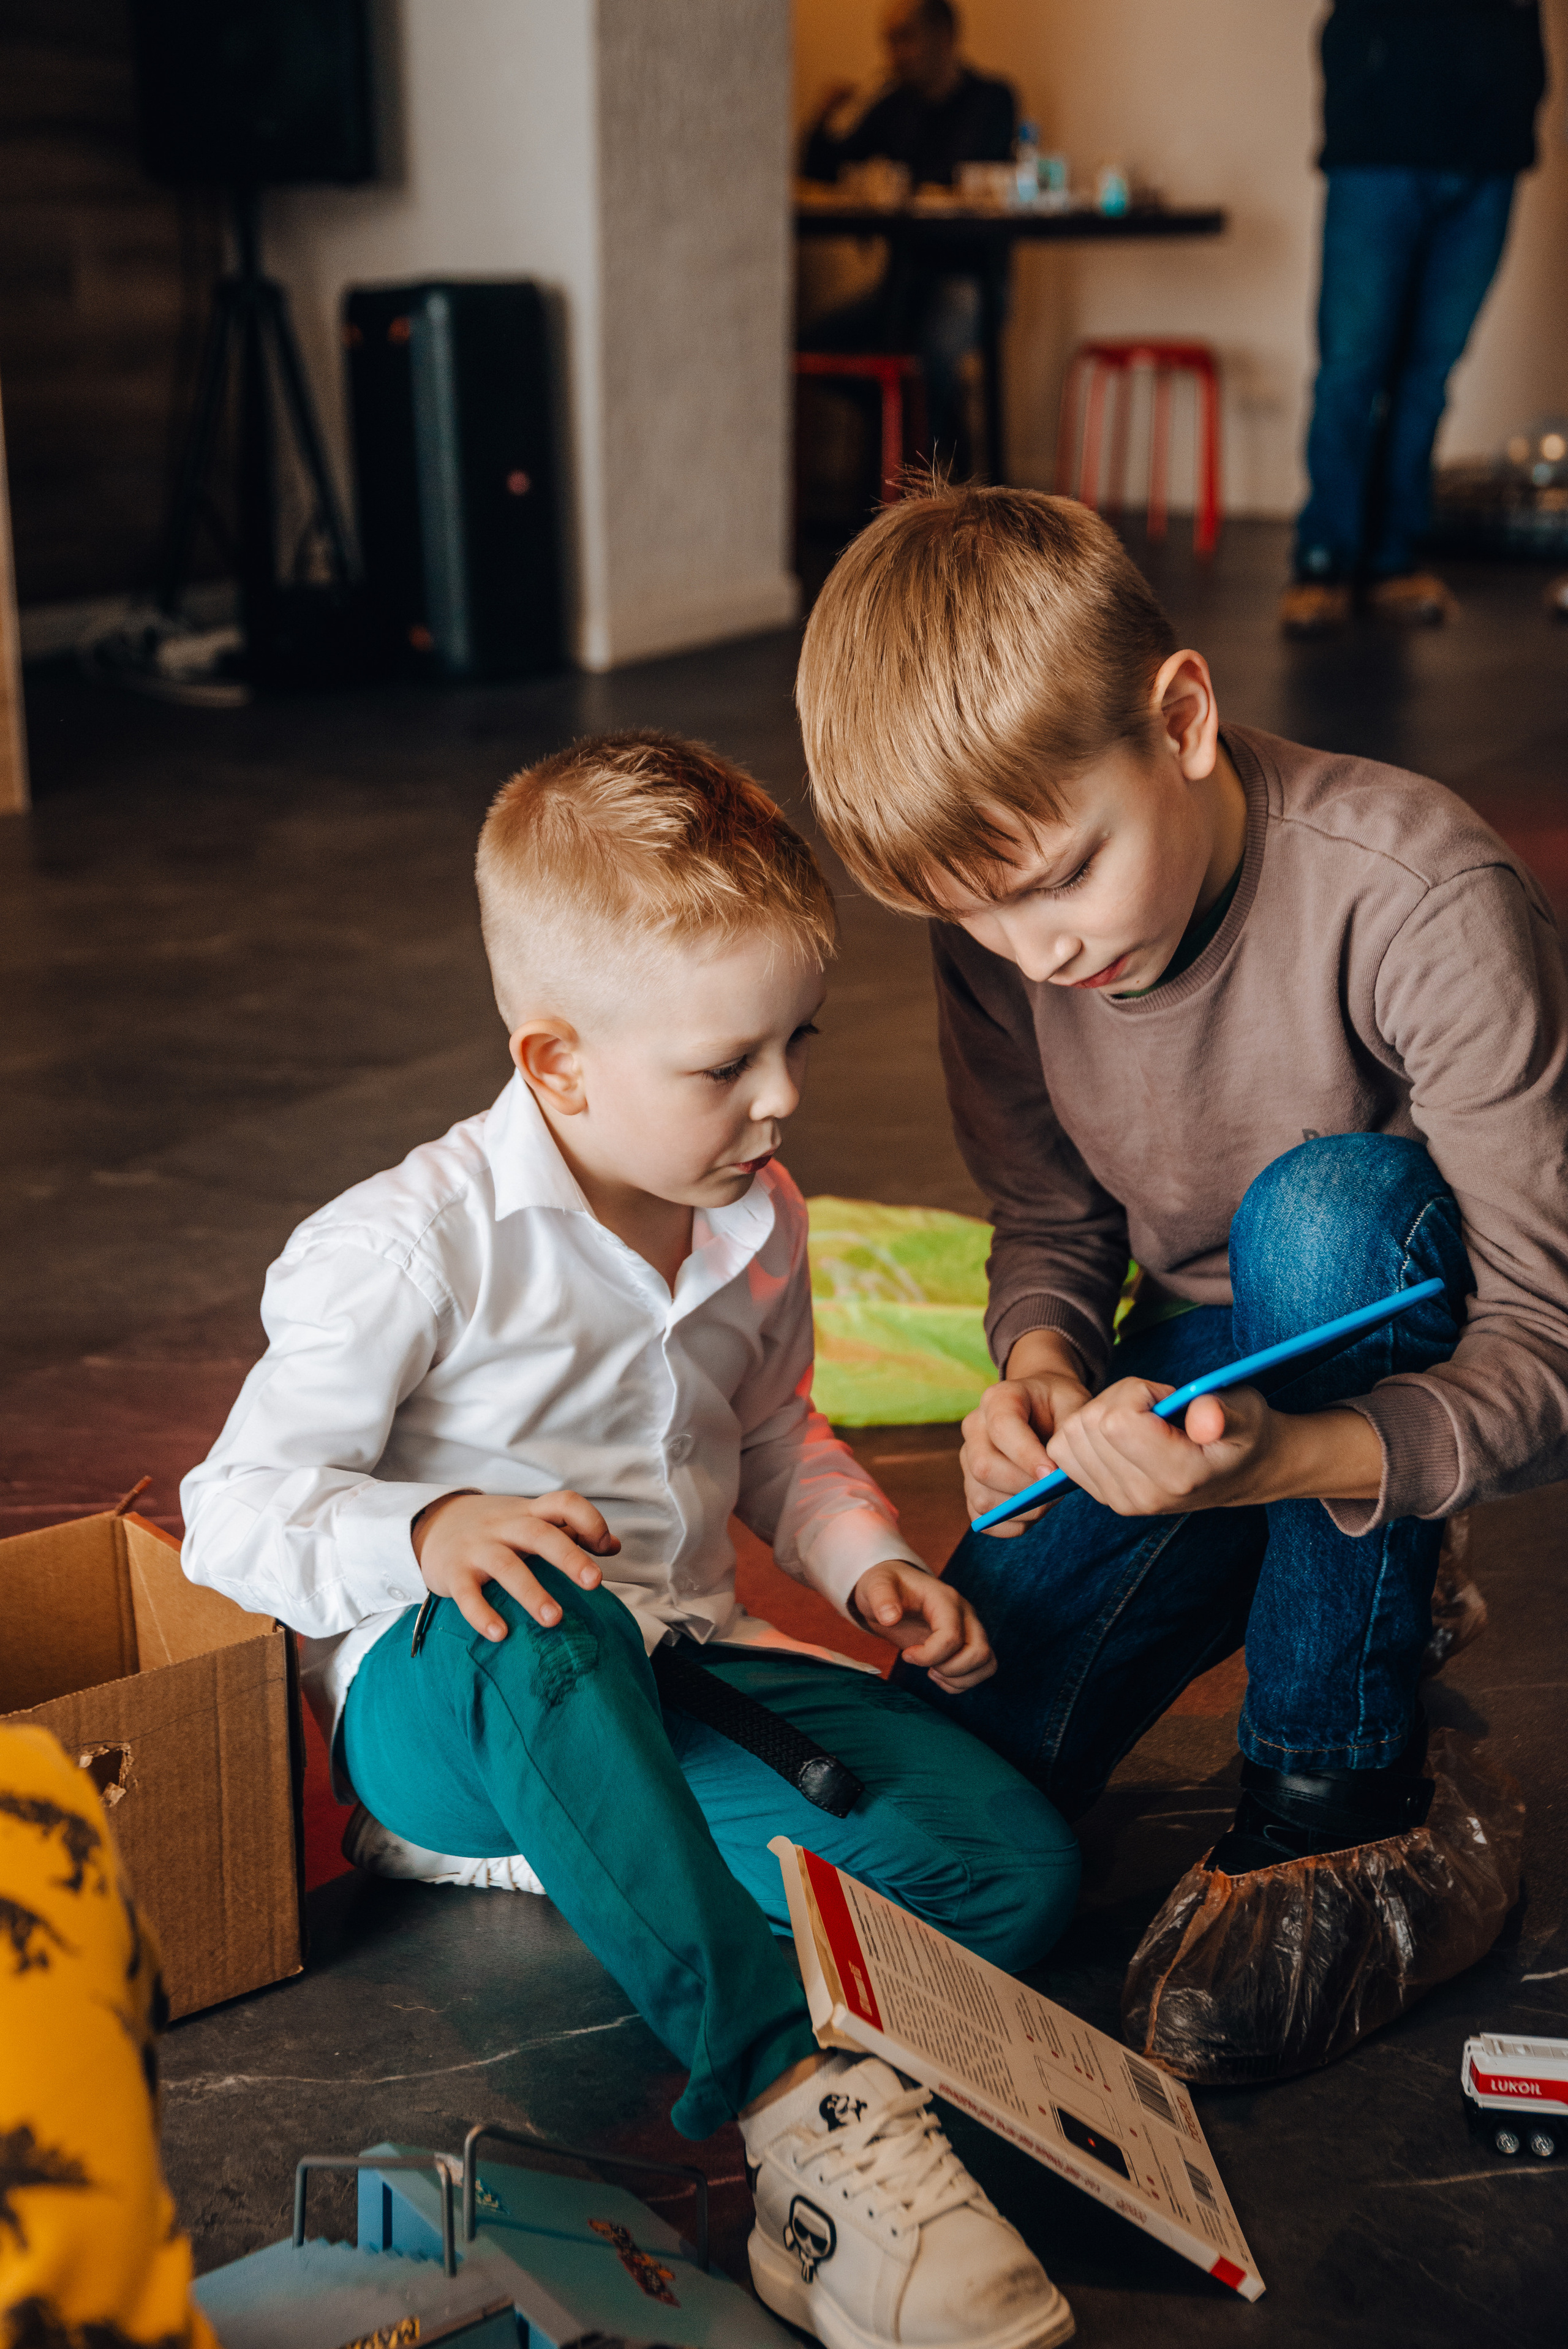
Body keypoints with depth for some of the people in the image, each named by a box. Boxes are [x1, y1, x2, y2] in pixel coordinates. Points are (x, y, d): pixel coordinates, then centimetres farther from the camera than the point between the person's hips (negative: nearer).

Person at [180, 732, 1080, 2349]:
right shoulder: (410, 1245, -15)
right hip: (440, 1700, -5)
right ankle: (802, 2092, -46)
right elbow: (242, 1510, -14)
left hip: (672, 1682, 6)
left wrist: (866, 1560, 3)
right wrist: (427, 1536, -34)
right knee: (538, 1620, -45)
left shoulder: (758, 1224, 6)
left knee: (1014, 1861, -16)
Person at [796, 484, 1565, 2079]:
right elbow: (1050, 1219, 2)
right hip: (1206, 1366, 5)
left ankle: (1337, 1796, -20)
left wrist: (1279, 1460, -48)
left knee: (1325, 1208, -38)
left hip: (1413, 1378, -4)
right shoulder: (999, 917, -12)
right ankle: (1365, 1600, 15)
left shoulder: (1425, 905, -30)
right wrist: (1039, 1359, -21)